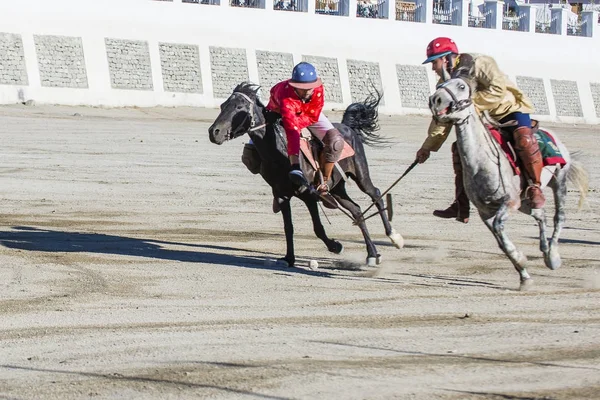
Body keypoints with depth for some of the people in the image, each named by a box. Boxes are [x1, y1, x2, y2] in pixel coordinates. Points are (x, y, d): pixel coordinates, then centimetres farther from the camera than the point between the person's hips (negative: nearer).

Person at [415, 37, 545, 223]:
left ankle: (534, 187, -20)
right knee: (459, 148, -6)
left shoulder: (478, 63, -21)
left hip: (510, 110, -8)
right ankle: (461, 206, -3)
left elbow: (498, 90, -31)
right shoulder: (446, 82, 3)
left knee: (524, 138, -35)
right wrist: (427, 147, 5)